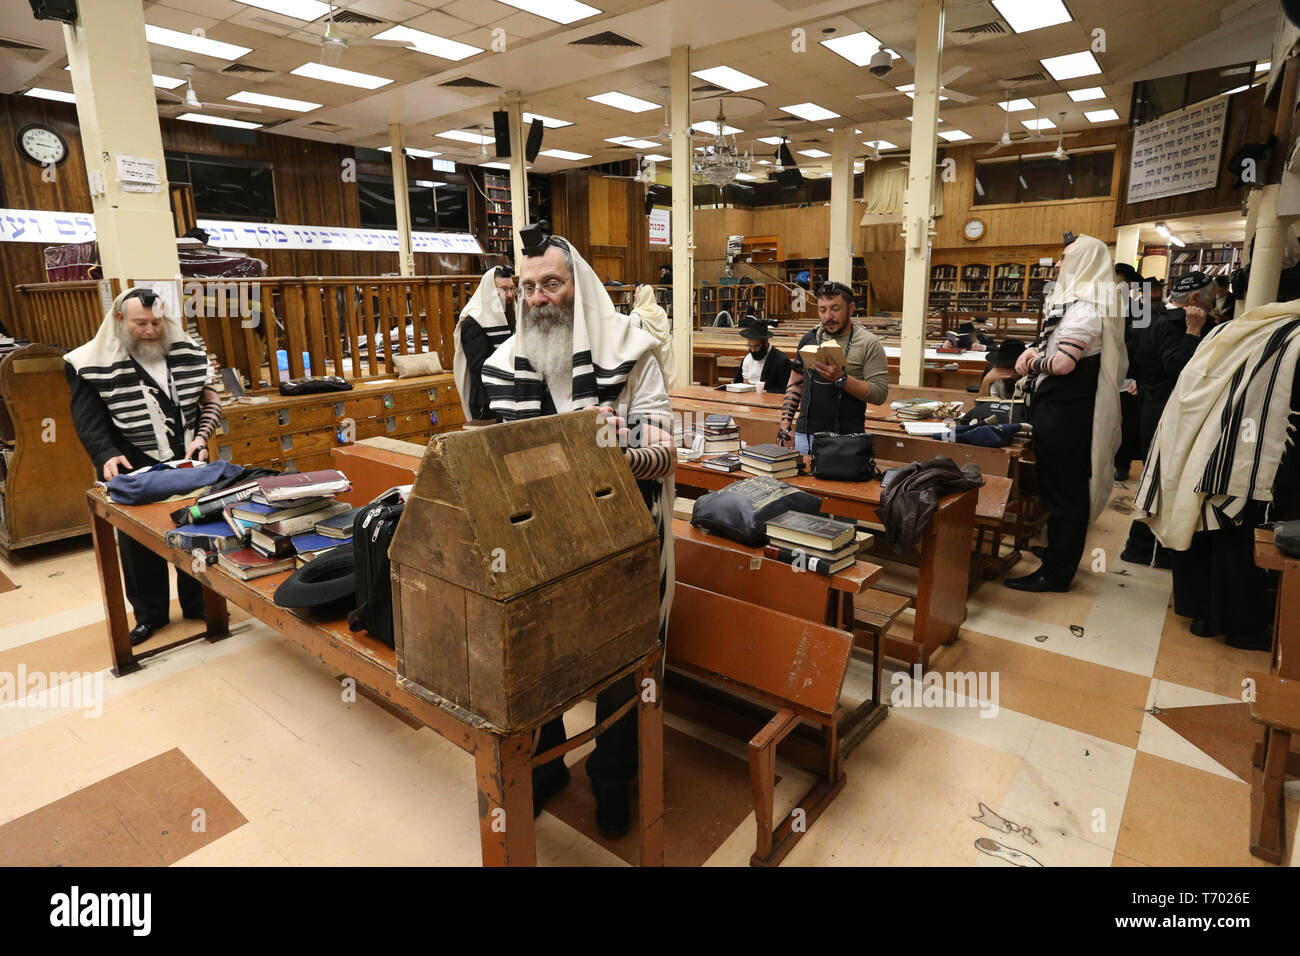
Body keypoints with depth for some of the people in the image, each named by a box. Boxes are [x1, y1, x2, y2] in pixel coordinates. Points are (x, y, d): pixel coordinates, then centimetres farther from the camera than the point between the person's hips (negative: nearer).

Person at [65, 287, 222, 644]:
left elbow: (211, 401, 8)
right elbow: (88, 422, -6)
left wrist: (201, 439, -5)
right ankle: (150, 614, 24)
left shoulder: (187, 352, 3)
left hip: (186, 464, 3)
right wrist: (107, 455, -21)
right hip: (134, 471, -2)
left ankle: (197, 604, 28)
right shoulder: (92, 364, -5)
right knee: (138, 542, 7)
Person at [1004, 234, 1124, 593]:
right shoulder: (1079, 301, 14)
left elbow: (1063, 363, -27)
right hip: (1065, 405, 10)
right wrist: (1035, 350, 0)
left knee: (1062, 487, -3)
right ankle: (1060, 553, 34)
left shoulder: (1083, 307, -18)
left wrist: (1033, 363, -9)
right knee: (1070, 485, 19)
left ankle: (1056, 573, 7)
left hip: (1064, 411, -10)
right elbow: (1058, 343, 20)